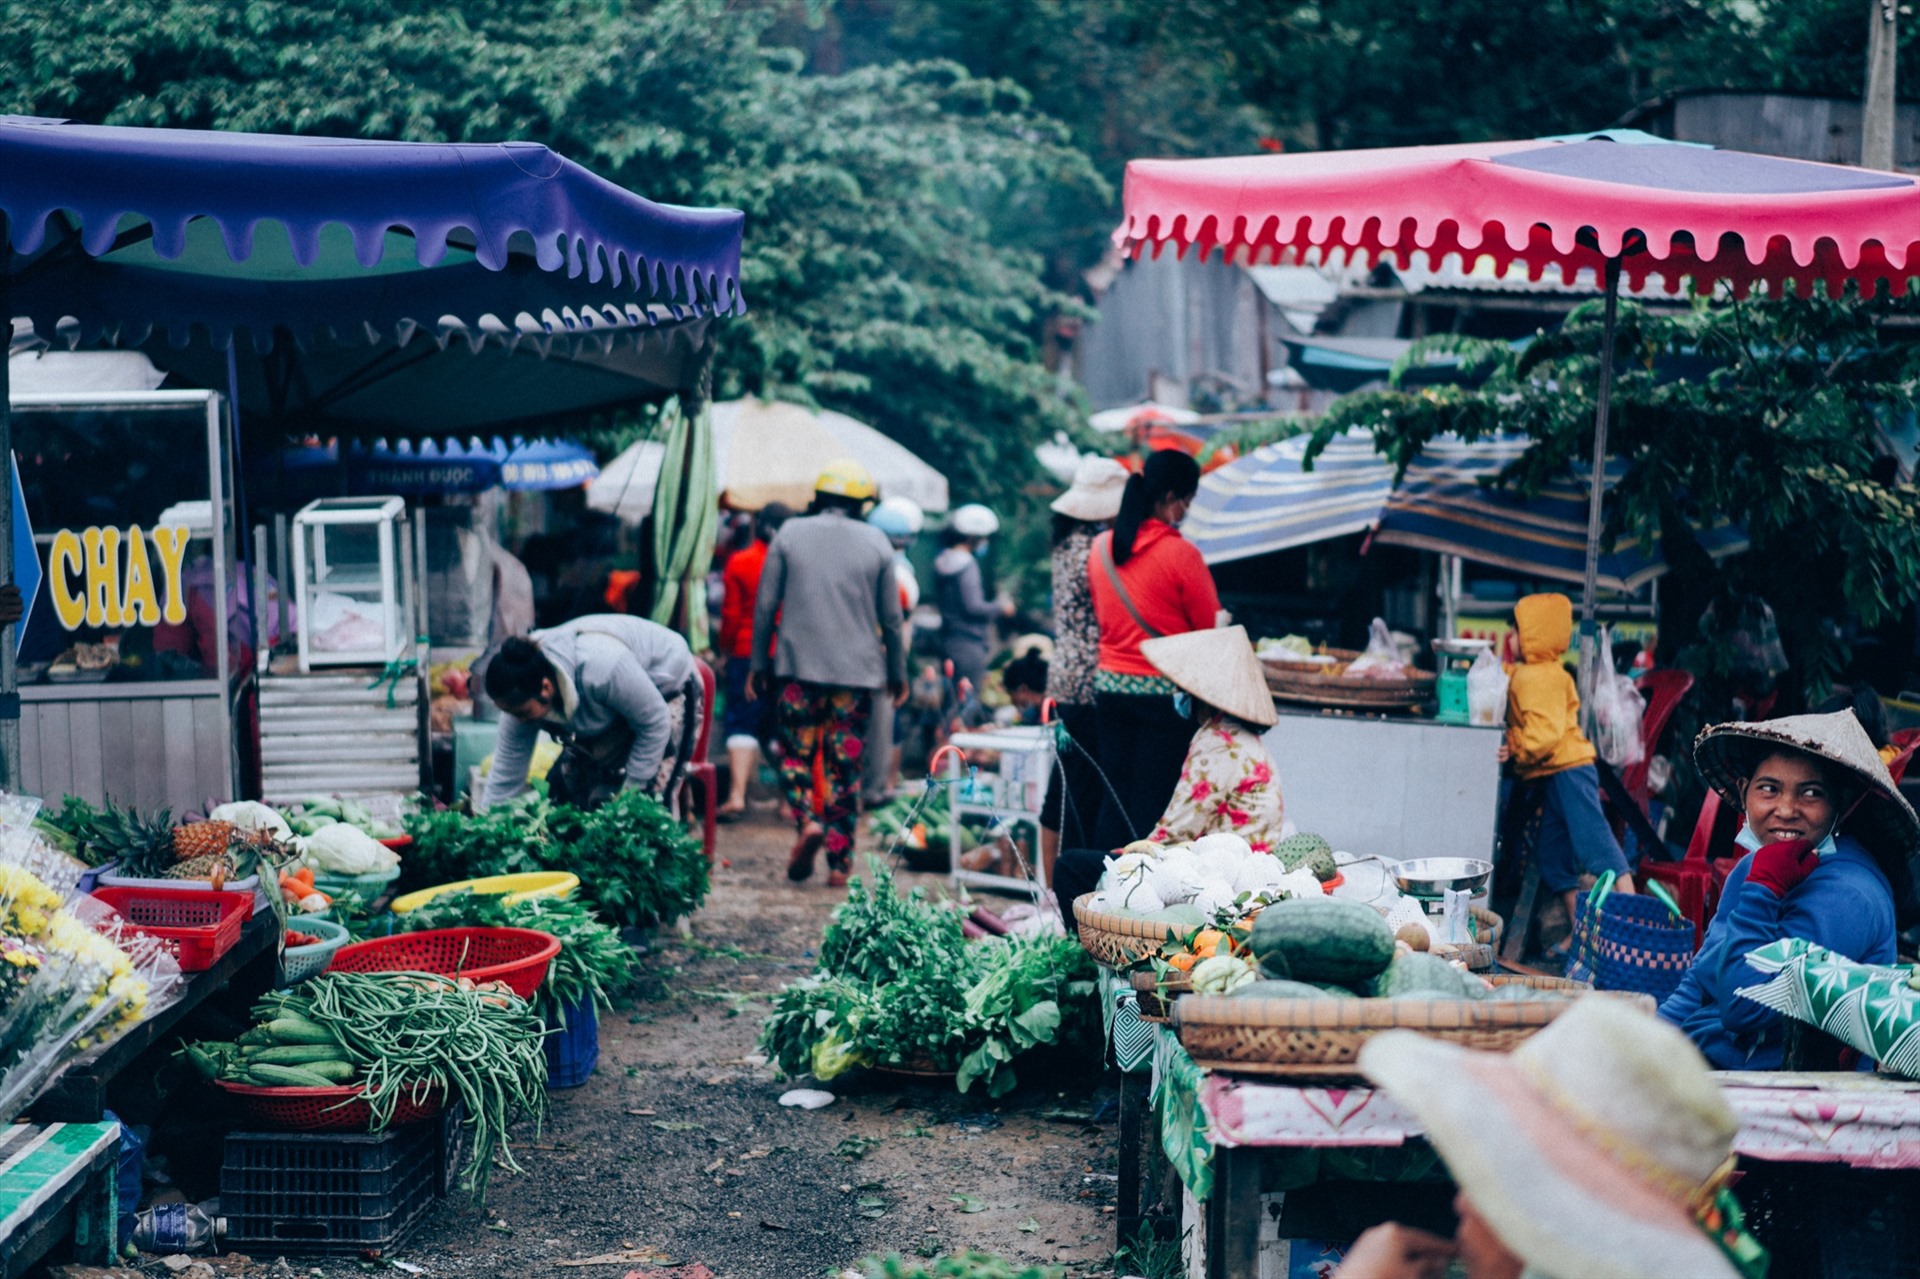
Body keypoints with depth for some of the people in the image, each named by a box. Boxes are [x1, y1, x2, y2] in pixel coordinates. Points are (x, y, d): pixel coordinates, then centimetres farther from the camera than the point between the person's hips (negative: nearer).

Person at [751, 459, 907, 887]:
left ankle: (808, 822, -15)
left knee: (796, 753, 11)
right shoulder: (876, 542, 3)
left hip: (798, 666, -1)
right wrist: (898, 673, 16)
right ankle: (839, 863, 5)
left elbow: (765, 605, 2)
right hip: (856, 672, 1)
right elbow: (891, 618, 6)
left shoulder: (790, 534, 2)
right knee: (845, 766, 6)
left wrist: (760, 664, 10)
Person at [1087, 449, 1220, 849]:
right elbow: (1212, 628, -6)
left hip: (1110, 685, 6)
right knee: (1153, 808, -1)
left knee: (1113, 803, 12)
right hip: (1164, 692, -6)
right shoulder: (1180, 553, -14)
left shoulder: (1101, 548, 4)